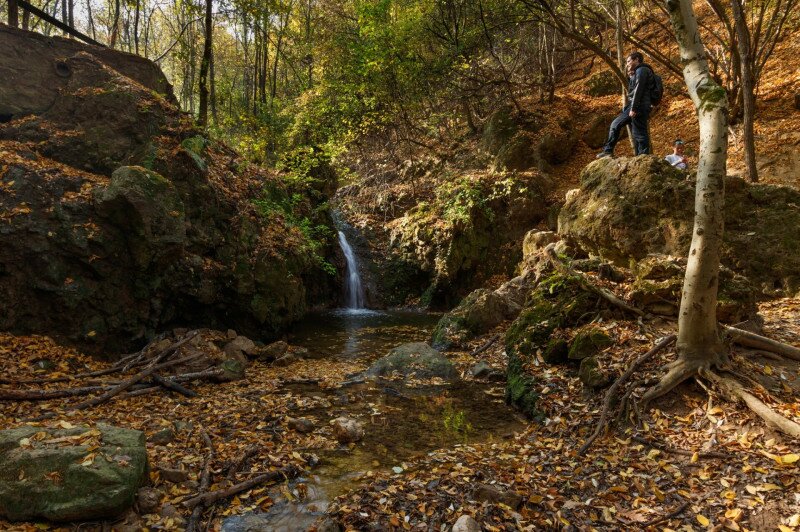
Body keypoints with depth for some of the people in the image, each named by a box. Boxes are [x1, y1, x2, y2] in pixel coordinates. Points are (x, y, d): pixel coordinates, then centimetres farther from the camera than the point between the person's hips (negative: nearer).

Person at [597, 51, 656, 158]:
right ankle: (608, 151, 11)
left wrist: (633, 108, -22)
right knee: (615, 124, 10)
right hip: (634, 106, 10)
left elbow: (638, 90, -17)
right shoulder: (637, 72, 25)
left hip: (639, 106, -10)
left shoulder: (641, 70, -7)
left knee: (639, 133, -10)